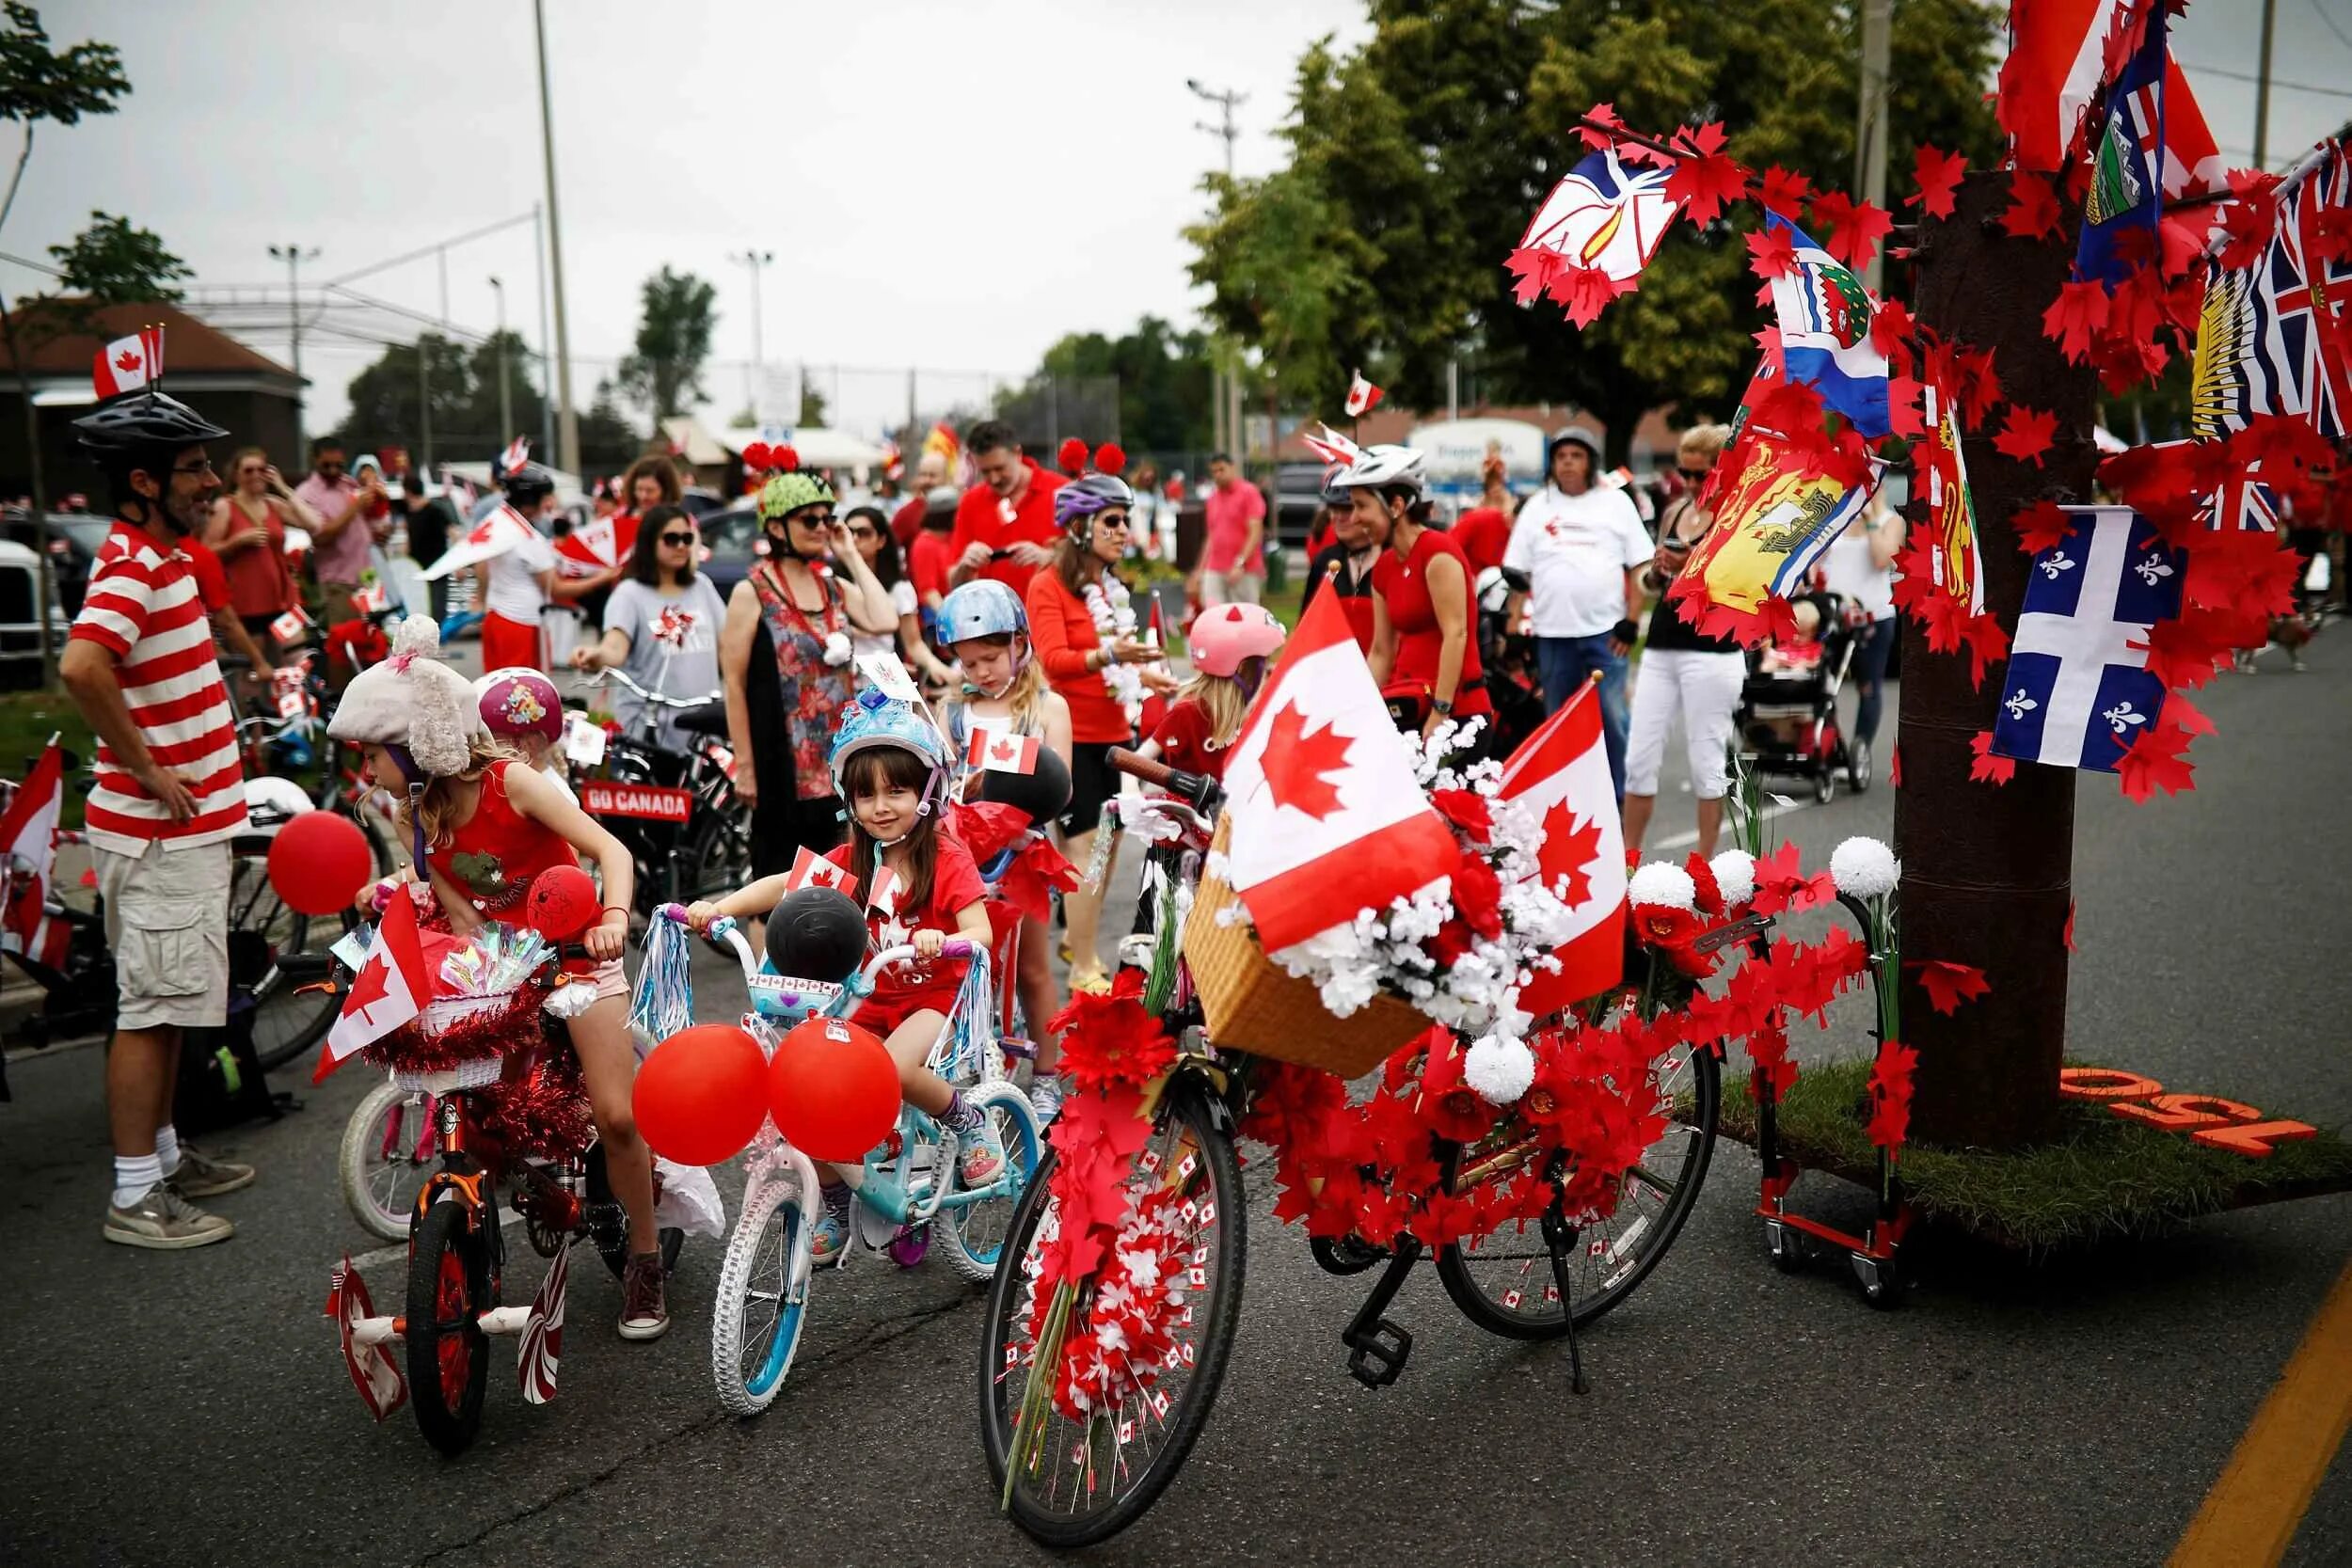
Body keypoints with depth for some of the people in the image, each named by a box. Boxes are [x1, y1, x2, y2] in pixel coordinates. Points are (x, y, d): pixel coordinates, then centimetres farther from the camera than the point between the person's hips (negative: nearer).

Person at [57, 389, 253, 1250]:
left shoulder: (160, 558, 13)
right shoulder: (132, 566, -19)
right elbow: (81, 665, -37)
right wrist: (146, 766, -26)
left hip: (186, 825, 10)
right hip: (159, 831, -10)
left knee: (170, 1005, 18)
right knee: (152, 1009, -2)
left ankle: (164, 1156, 31)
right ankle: (136, 1198, 8)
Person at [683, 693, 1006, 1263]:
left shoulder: (948, 858, -9)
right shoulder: (851, 859, 4)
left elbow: (980, 933, -19)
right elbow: (784, 885, -6)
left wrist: (941, 939, -42)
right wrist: (719, 907, -22)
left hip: (936, 996, -5)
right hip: (869, 1000, 5)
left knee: (893, 1069, -35)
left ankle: (967, 1121, -3)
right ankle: (834, 1201, 8)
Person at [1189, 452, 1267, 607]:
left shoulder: (1249, 492, -3)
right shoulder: (1211, 498, 16)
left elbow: (1255, 533, -11)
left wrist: (1240, 563, -21)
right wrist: (1200, 570, 18)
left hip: (1244, 572, -5)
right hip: (1214, 572, 5)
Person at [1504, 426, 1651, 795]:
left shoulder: (1616, 502, 7)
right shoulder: (1537, 507, 10)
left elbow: (1639, 568, 4)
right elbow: (1517, 574, 9)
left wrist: (1631, 622, -5)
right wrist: (1513, 627, 1)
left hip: (1605, 631, -2)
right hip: (1552, 634, 2)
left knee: (1612, 720, -3)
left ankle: (1619, 798, 6)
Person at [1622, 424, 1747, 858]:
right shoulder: (1675, 510, 13)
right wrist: (1656, 571, -2)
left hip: (1712, 651, -6)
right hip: (1661, 647, 6)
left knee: (1706, 763, 1)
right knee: (1638, 757, 6)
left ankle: (1704, 864, 11)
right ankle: (1628, 855, 16)